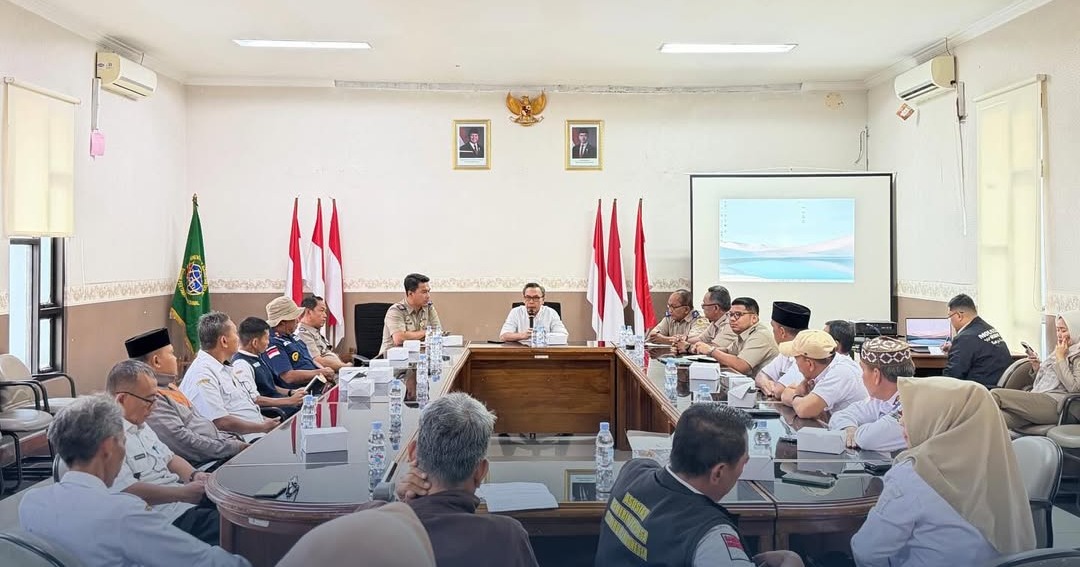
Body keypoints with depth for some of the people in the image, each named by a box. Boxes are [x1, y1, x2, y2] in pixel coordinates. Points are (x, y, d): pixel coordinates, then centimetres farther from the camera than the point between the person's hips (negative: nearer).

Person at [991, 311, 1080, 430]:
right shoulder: (1058, 351, 28)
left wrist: (1061, 358, -5)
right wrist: (1036, 367, 9)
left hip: (1053, 404, -7)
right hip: (1037, 401, 7)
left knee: (996, 394, -24)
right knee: (999, 417, -27)